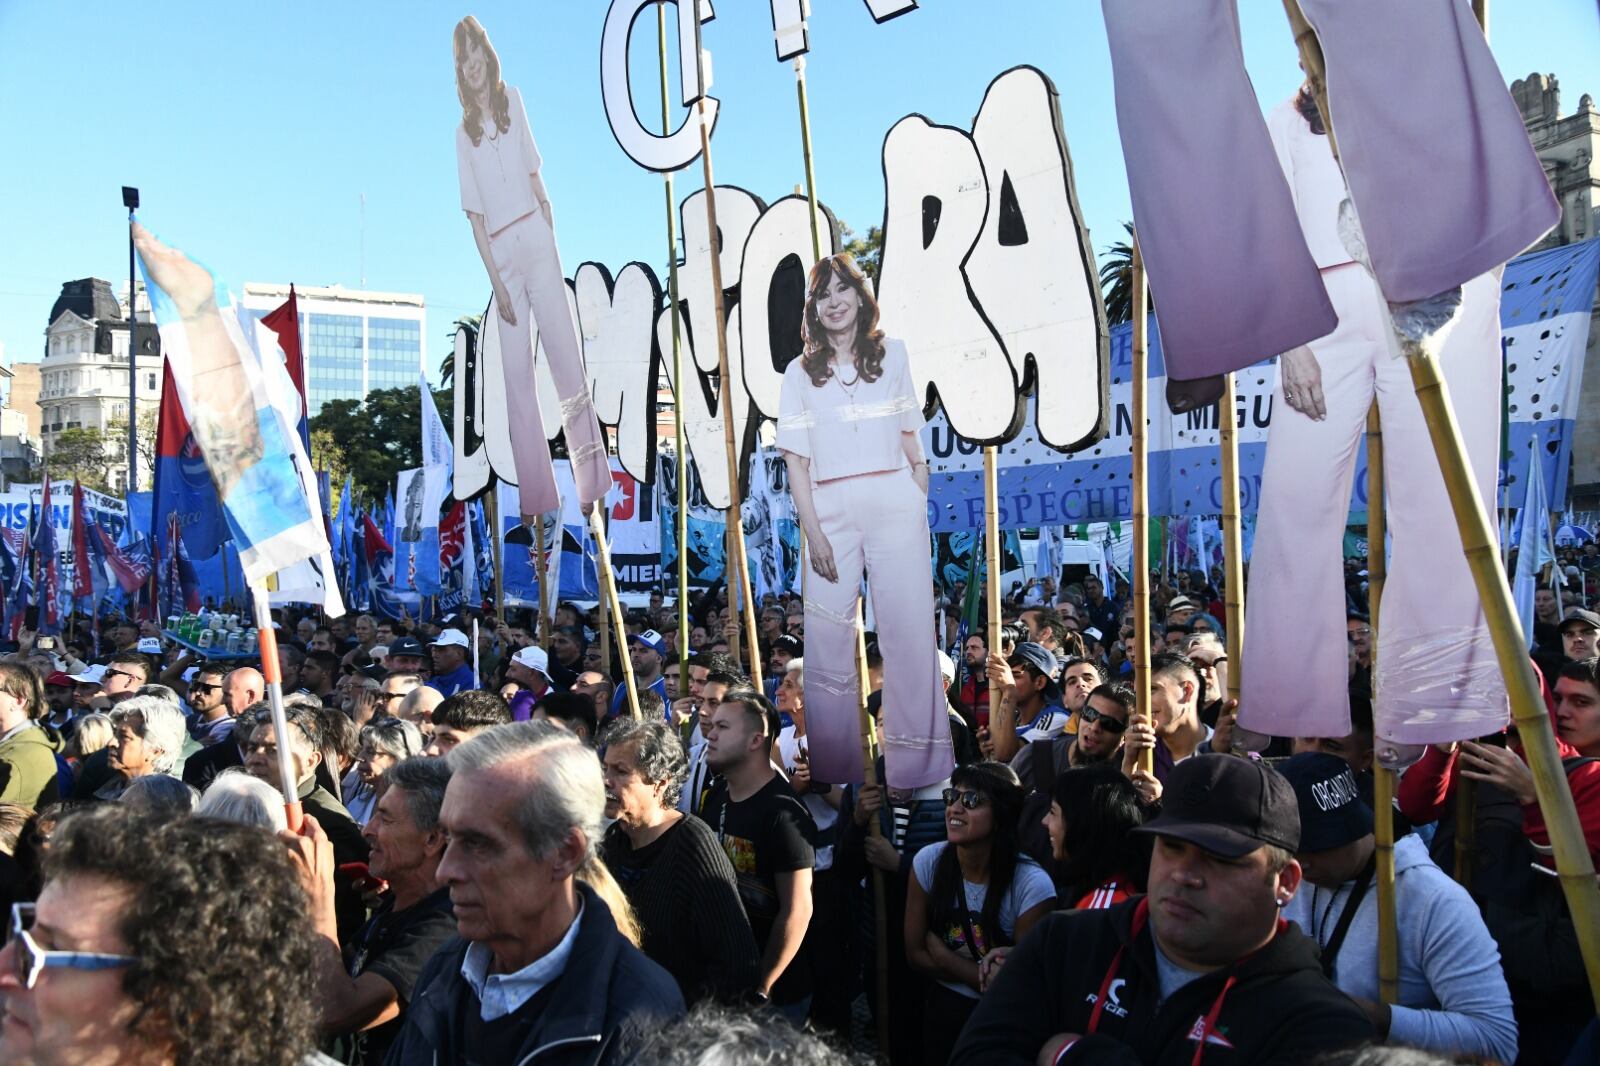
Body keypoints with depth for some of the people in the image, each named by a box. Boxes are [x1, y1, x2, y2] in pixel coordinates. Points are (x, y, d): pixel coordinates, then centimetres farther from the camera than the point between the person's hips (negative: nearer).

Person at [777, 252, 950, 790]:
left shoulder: (892, 353, 11)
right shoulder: (800, 372, 11)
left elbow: (910, 434, 12)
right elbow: (796, 460, 6)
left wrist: (922, 502, 2)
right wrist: (813, 532, -4)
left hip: (893, 502, 0)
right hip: (831, 509, 1)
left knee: (907, 627, -2)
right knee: (827, 637, 0)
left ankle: (918, 767, 4)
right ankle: (835, 767, 9)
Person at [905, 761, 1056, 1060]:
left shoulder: (1032, 885, -27)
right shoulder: (929, 862, -14)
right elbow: (915, 953, -6)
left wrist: (938, 948, -19)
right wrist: (979, 973, -18)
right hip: (943, 1007, 3)